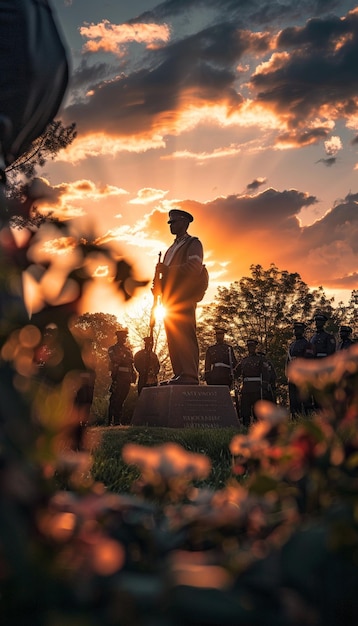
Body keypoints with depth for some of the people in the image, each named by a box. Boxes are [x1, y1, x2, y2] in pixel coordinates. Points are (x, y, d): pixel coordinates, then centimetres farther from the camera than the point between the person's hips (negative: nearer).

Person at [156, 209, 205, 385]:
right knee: (173, 338, 3)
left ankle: (190, 376, -17)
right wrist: (159, 286, 9)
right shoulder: (172, 248, 28)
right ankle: (179, 375, 5)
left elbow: (194, 268, -13)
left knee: (185, 336, -14)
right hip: (170, 299, 8)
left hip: (184, 298, -8)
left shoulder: (193, 243, 3)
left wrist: (168, 270, -15)